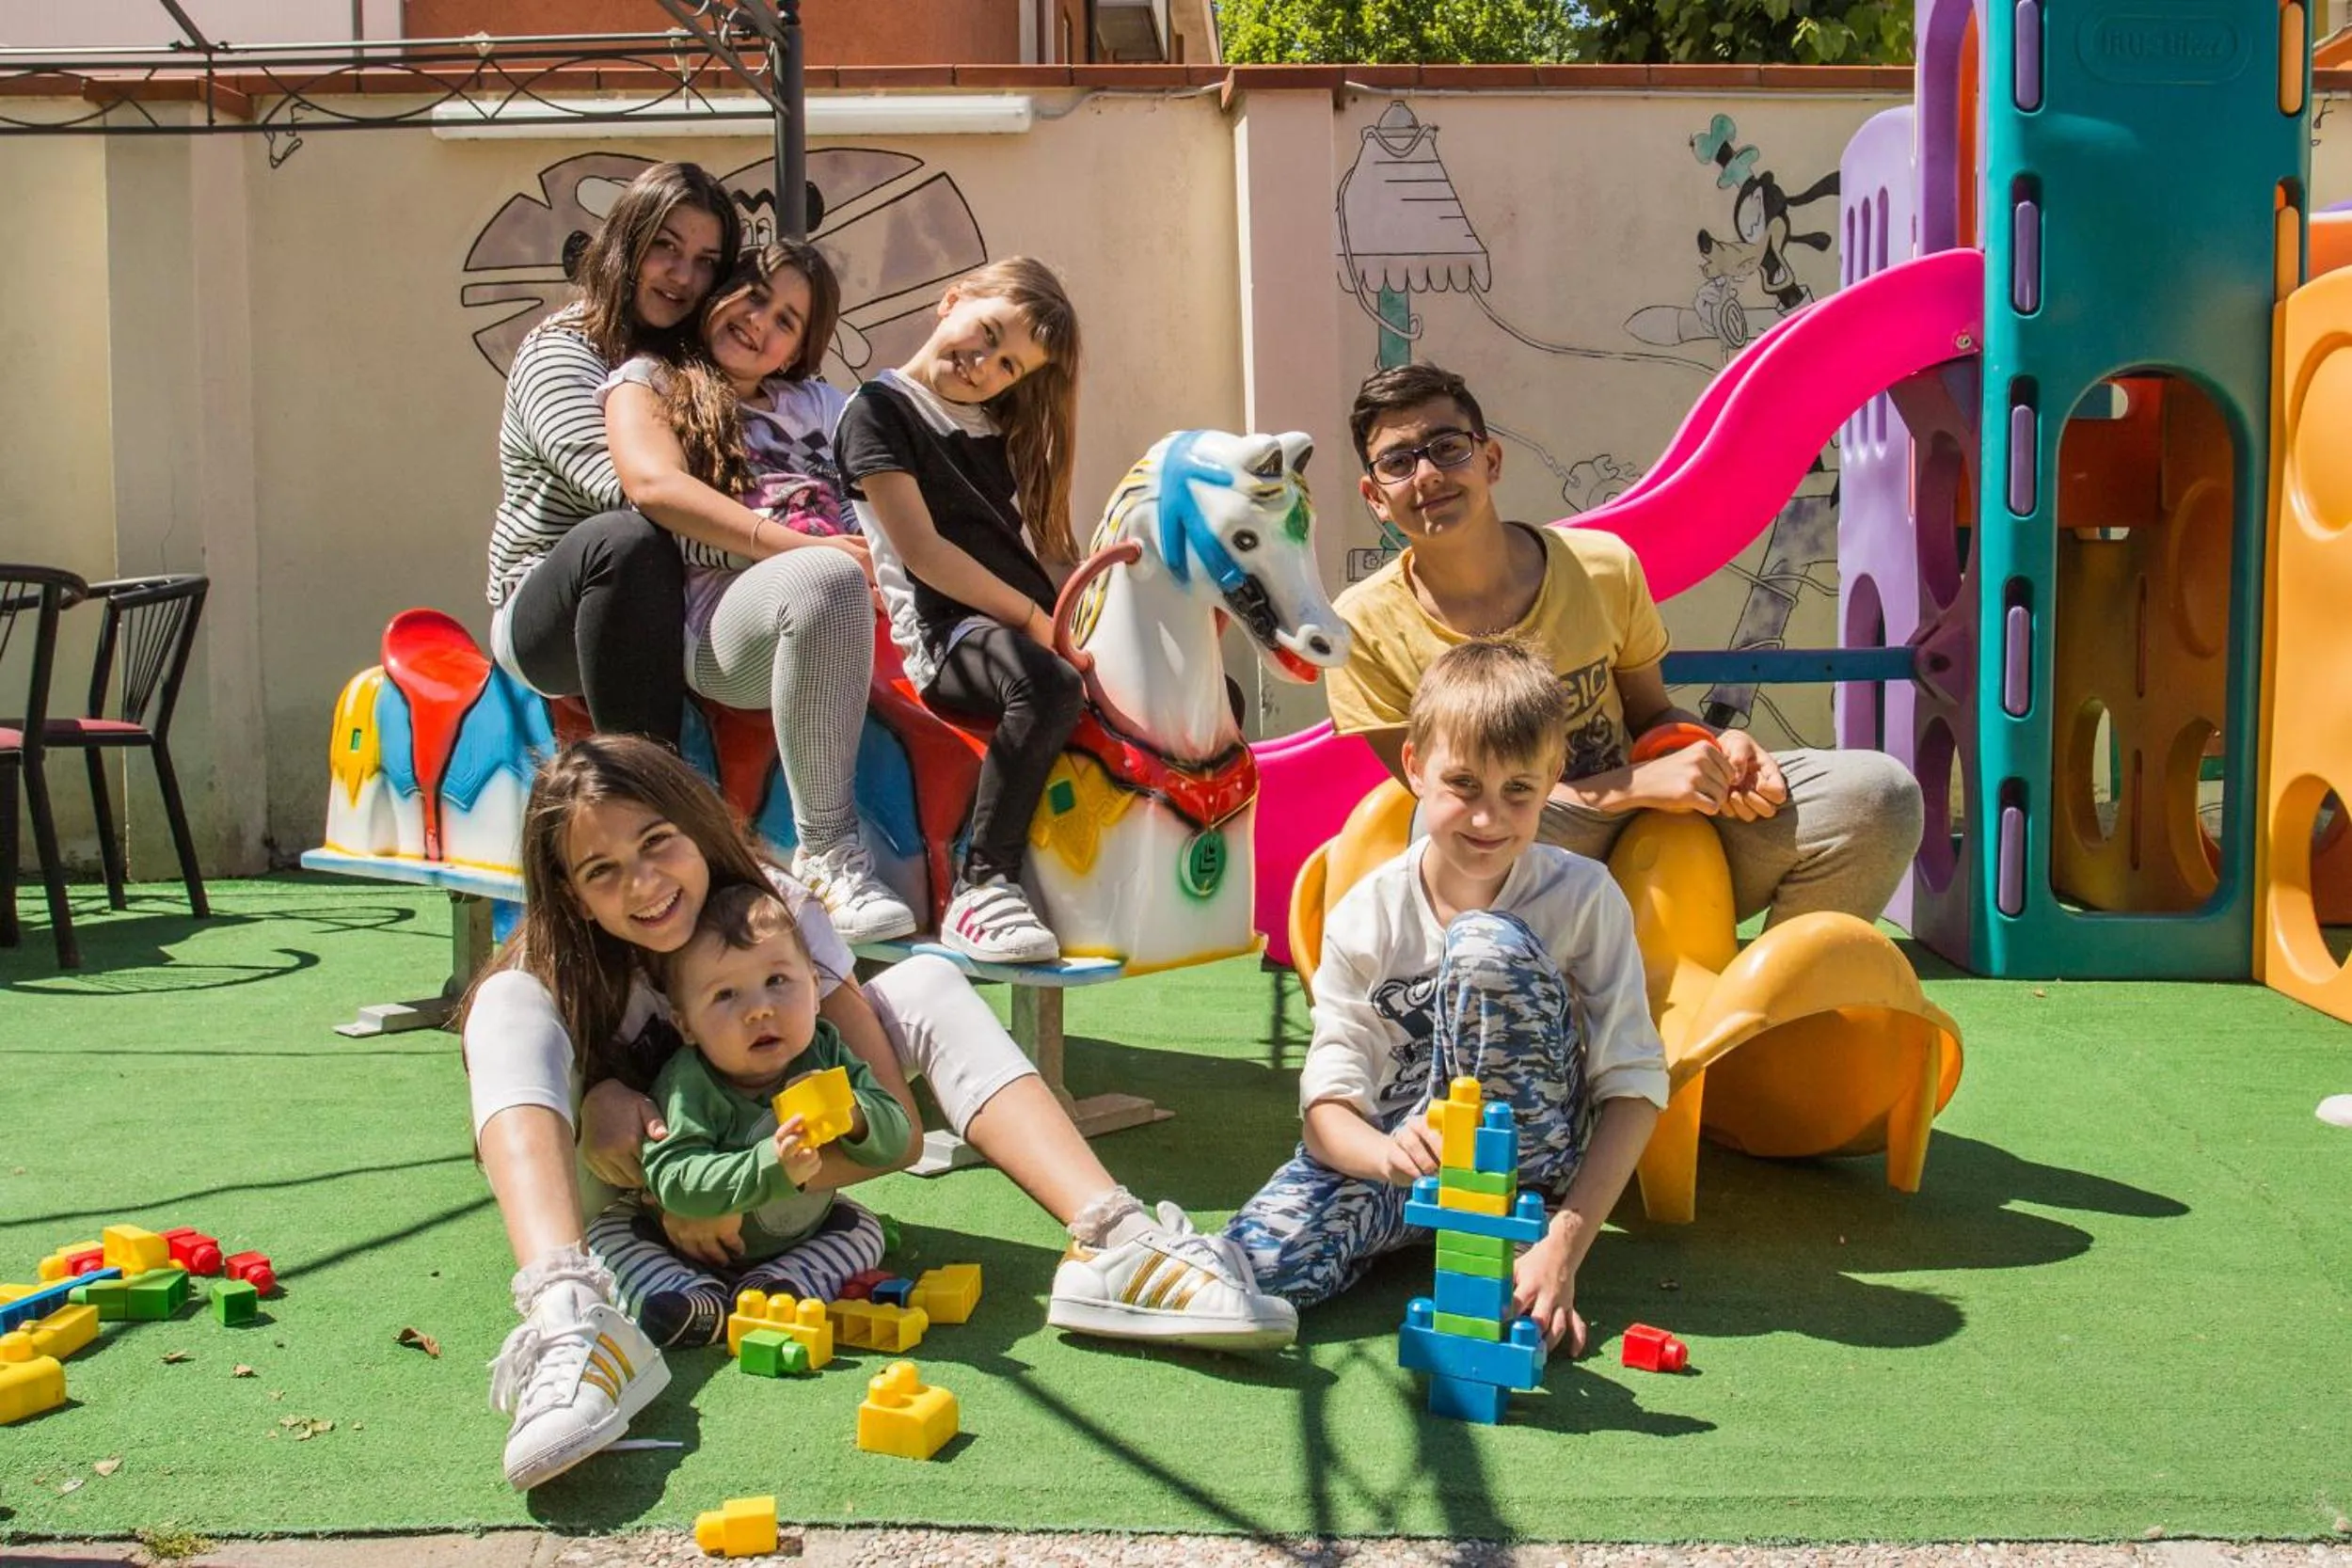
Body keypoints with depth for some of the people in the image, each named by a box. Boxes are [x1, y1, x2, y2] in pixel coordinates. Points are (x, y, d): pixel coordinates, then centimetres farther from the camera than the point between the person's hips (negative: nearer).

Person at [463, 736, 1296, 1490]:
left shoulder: (780, 909, -20)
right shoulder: (553, 971, -21)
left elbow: (892, 1117, -23)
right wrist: (599, 1093, -32)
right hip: (626, 1190, -1)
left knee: (925, 983, -19)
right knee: (510, 1006, -31)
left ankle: (1110, 1242, -36)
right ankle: (567, 1319, -56)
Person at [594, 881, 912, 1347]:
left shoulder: (826, 1054, -15)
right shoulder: (688, 1085, -28)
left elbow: (898, 1138, -15)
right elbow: (675, 1181, -39)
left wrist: (854, 1117, -39)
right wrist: (772, 1167, -50)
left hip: (796, 1236, 4)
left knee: (863, 1229, -8)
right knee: (606, 1234, -19)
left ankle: (776, 1287, -23)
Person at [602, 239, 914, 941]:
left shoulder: (817, 403, 32)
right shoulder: (648, 381, 17)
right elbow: (655, 485, -5)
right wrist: (800, 546, -15)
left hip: (838, 617, 5)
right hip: (712, 618, -5)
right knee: (827, 579, -36)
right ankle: (826, 851, -31)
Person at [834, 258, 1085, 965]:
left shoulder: (1000, 432, 23)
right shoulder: (879, 409, 2)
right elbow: (920, 550, -8)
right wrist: (1032, 616, -12)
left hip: (1030, 630, 7)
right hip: (945, 634, -7)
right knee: (1049, 685, -39)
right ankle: (981, 888, -31)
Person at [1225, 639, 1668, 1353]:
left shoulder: (1583, 896, -10)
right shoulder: (1367, 916, -7)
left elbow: (1634, 1080, -12)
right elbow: (1329, 1098, -12)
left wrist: (1567, 1241, -25)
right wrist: (1386, 1153, -38)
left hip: (1527, 1157, -1)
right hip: (1402, 1143, 2)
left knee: (1485, 945, -26)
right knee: (1263, 1258, -29)